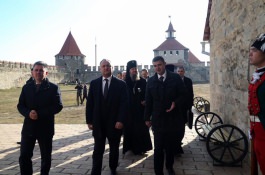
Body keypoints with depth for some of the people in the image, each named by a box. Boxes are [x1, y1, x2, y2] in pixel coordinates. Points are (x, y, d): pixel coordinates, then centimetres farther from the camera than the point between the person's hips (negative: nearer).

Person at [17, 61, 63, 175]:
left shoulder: (53, 88, -4)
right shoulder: (26, 87, 8)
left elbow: (58, 106, -13)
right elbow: (20, 105, 5)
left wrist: (39, 114, -20)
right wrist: (28, 113, -17)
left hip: (45, 128, -3)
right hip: (28, 127, 3)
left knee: (46, 157, 11)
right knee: (24, 156, 5)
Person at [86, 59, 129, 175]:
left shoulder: (120, 84, -3)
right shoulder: (94, 83, 3)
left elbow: (124, 104, -8)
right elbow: (90, 103, 4)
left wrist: (120, 120, -15)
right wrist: (89, 120, 0)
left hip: (114, 123, 0)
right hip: (98, 123, 1)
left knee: (114, 149, 15)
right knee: (98, 150, 5)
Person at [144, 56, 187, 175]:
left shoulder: (175, 78, -2)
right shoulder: (151, 81, 2)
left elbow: (183, 94, 1)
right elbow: (148, 101, 5)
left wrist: (175, 103, -18)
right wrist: (147, 117, 6)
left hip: (172, 117, 1)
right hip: (158, 119, 0)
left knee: (171, 145, 16)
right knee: (158, 148, -1)